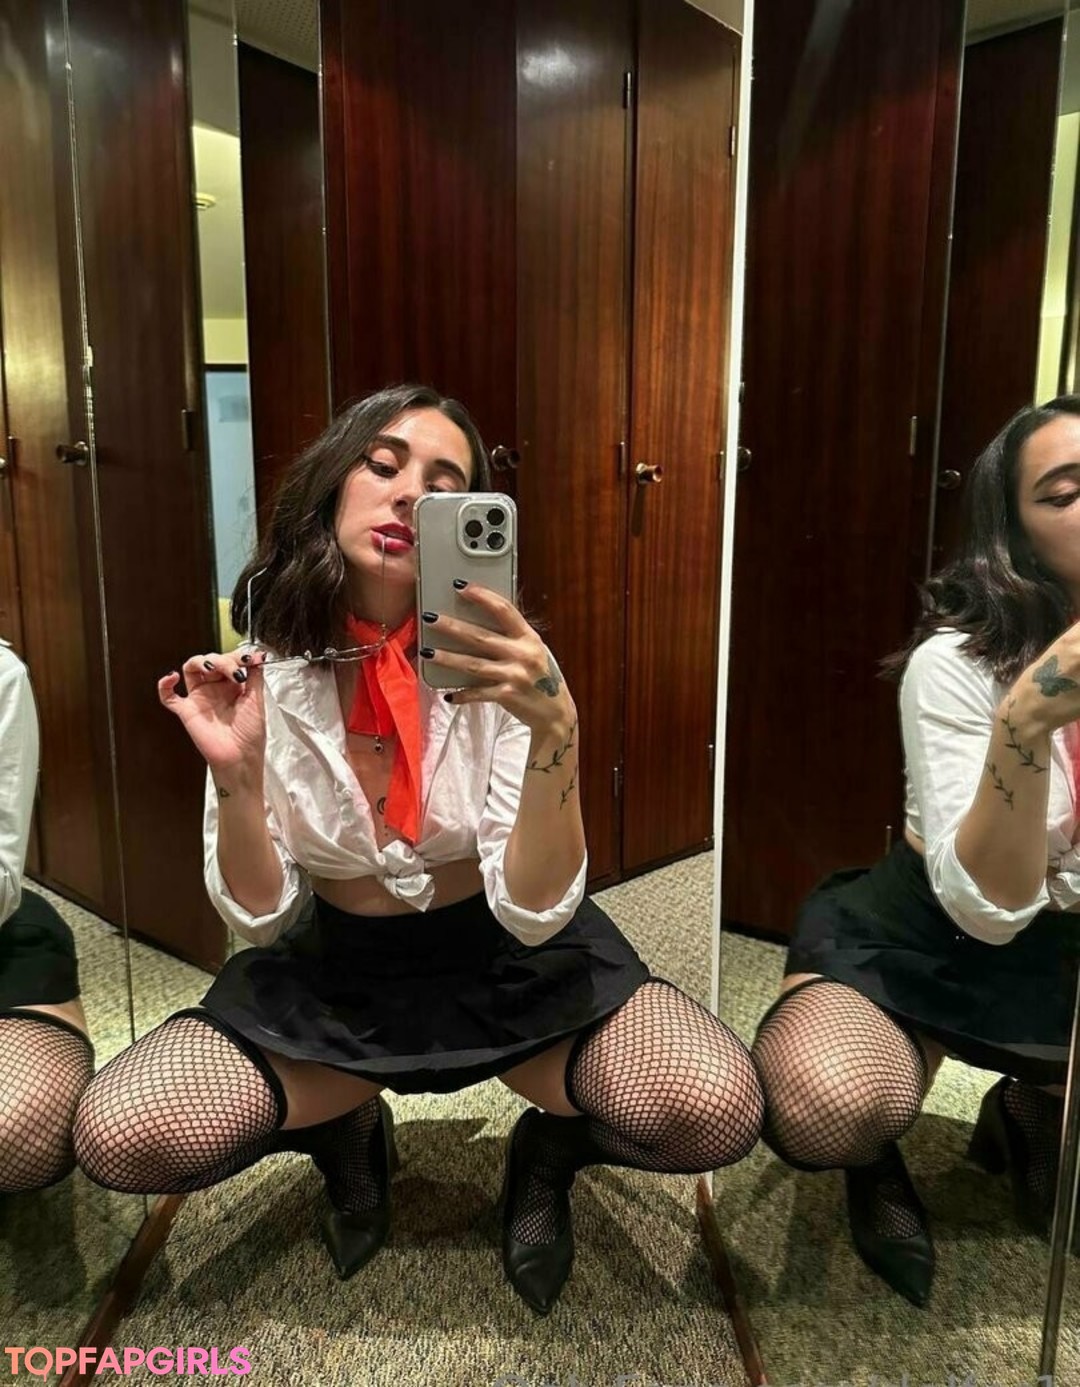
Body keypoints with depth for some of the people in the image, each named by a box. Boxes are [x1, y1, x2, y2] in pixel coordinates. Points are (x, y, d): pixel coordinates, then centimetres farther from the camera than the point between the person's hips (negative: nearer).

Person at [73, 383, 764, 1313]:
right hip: (336, 970, 2)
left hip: (512, 957, -1)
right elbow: (263, 920, -6)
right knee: (116, 1139, -19)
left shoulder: (499, 660, -15)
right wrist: (235, 773, -25)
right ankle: (349, 1131, 11)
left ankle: (550, 1148, 9)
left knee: (717, 1110, -26)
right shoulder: (266, 670, -9)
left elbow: (534, 913, -22)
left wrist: (556, 729, -38)